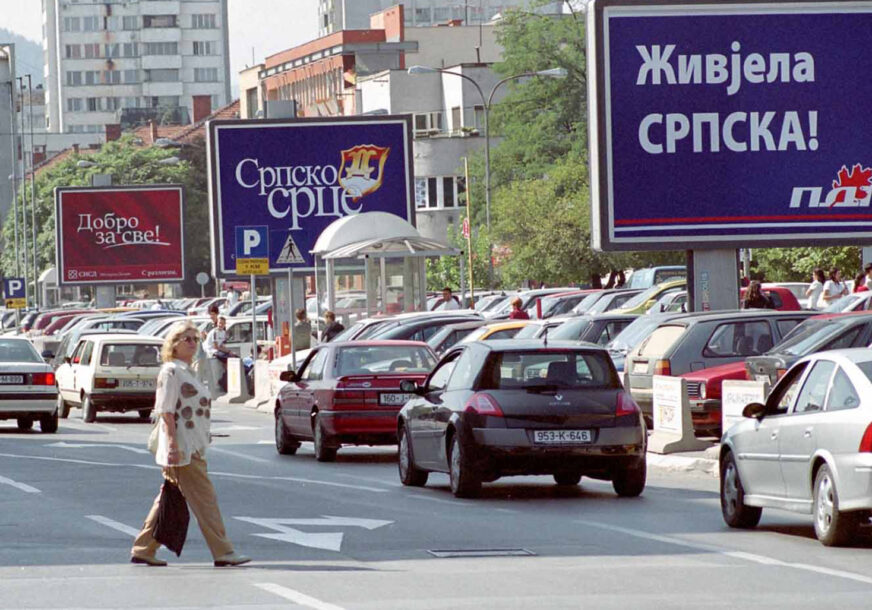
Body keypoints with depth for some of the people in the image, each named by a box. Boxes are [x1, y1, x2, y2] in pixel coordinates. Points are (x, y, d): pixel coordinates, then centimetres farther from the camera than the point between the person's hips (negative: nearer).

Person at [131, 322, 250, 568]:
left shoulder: (187, 372, 19)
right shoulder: (171, 372, -10)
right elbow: (166, 412, -16)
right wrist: (173, 445, -22)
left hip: (192, 447, 10)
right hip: (182, 448, -10)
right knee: (204, 498, -8)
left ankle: (143, 550, 15)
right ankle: (223, 552, -7)